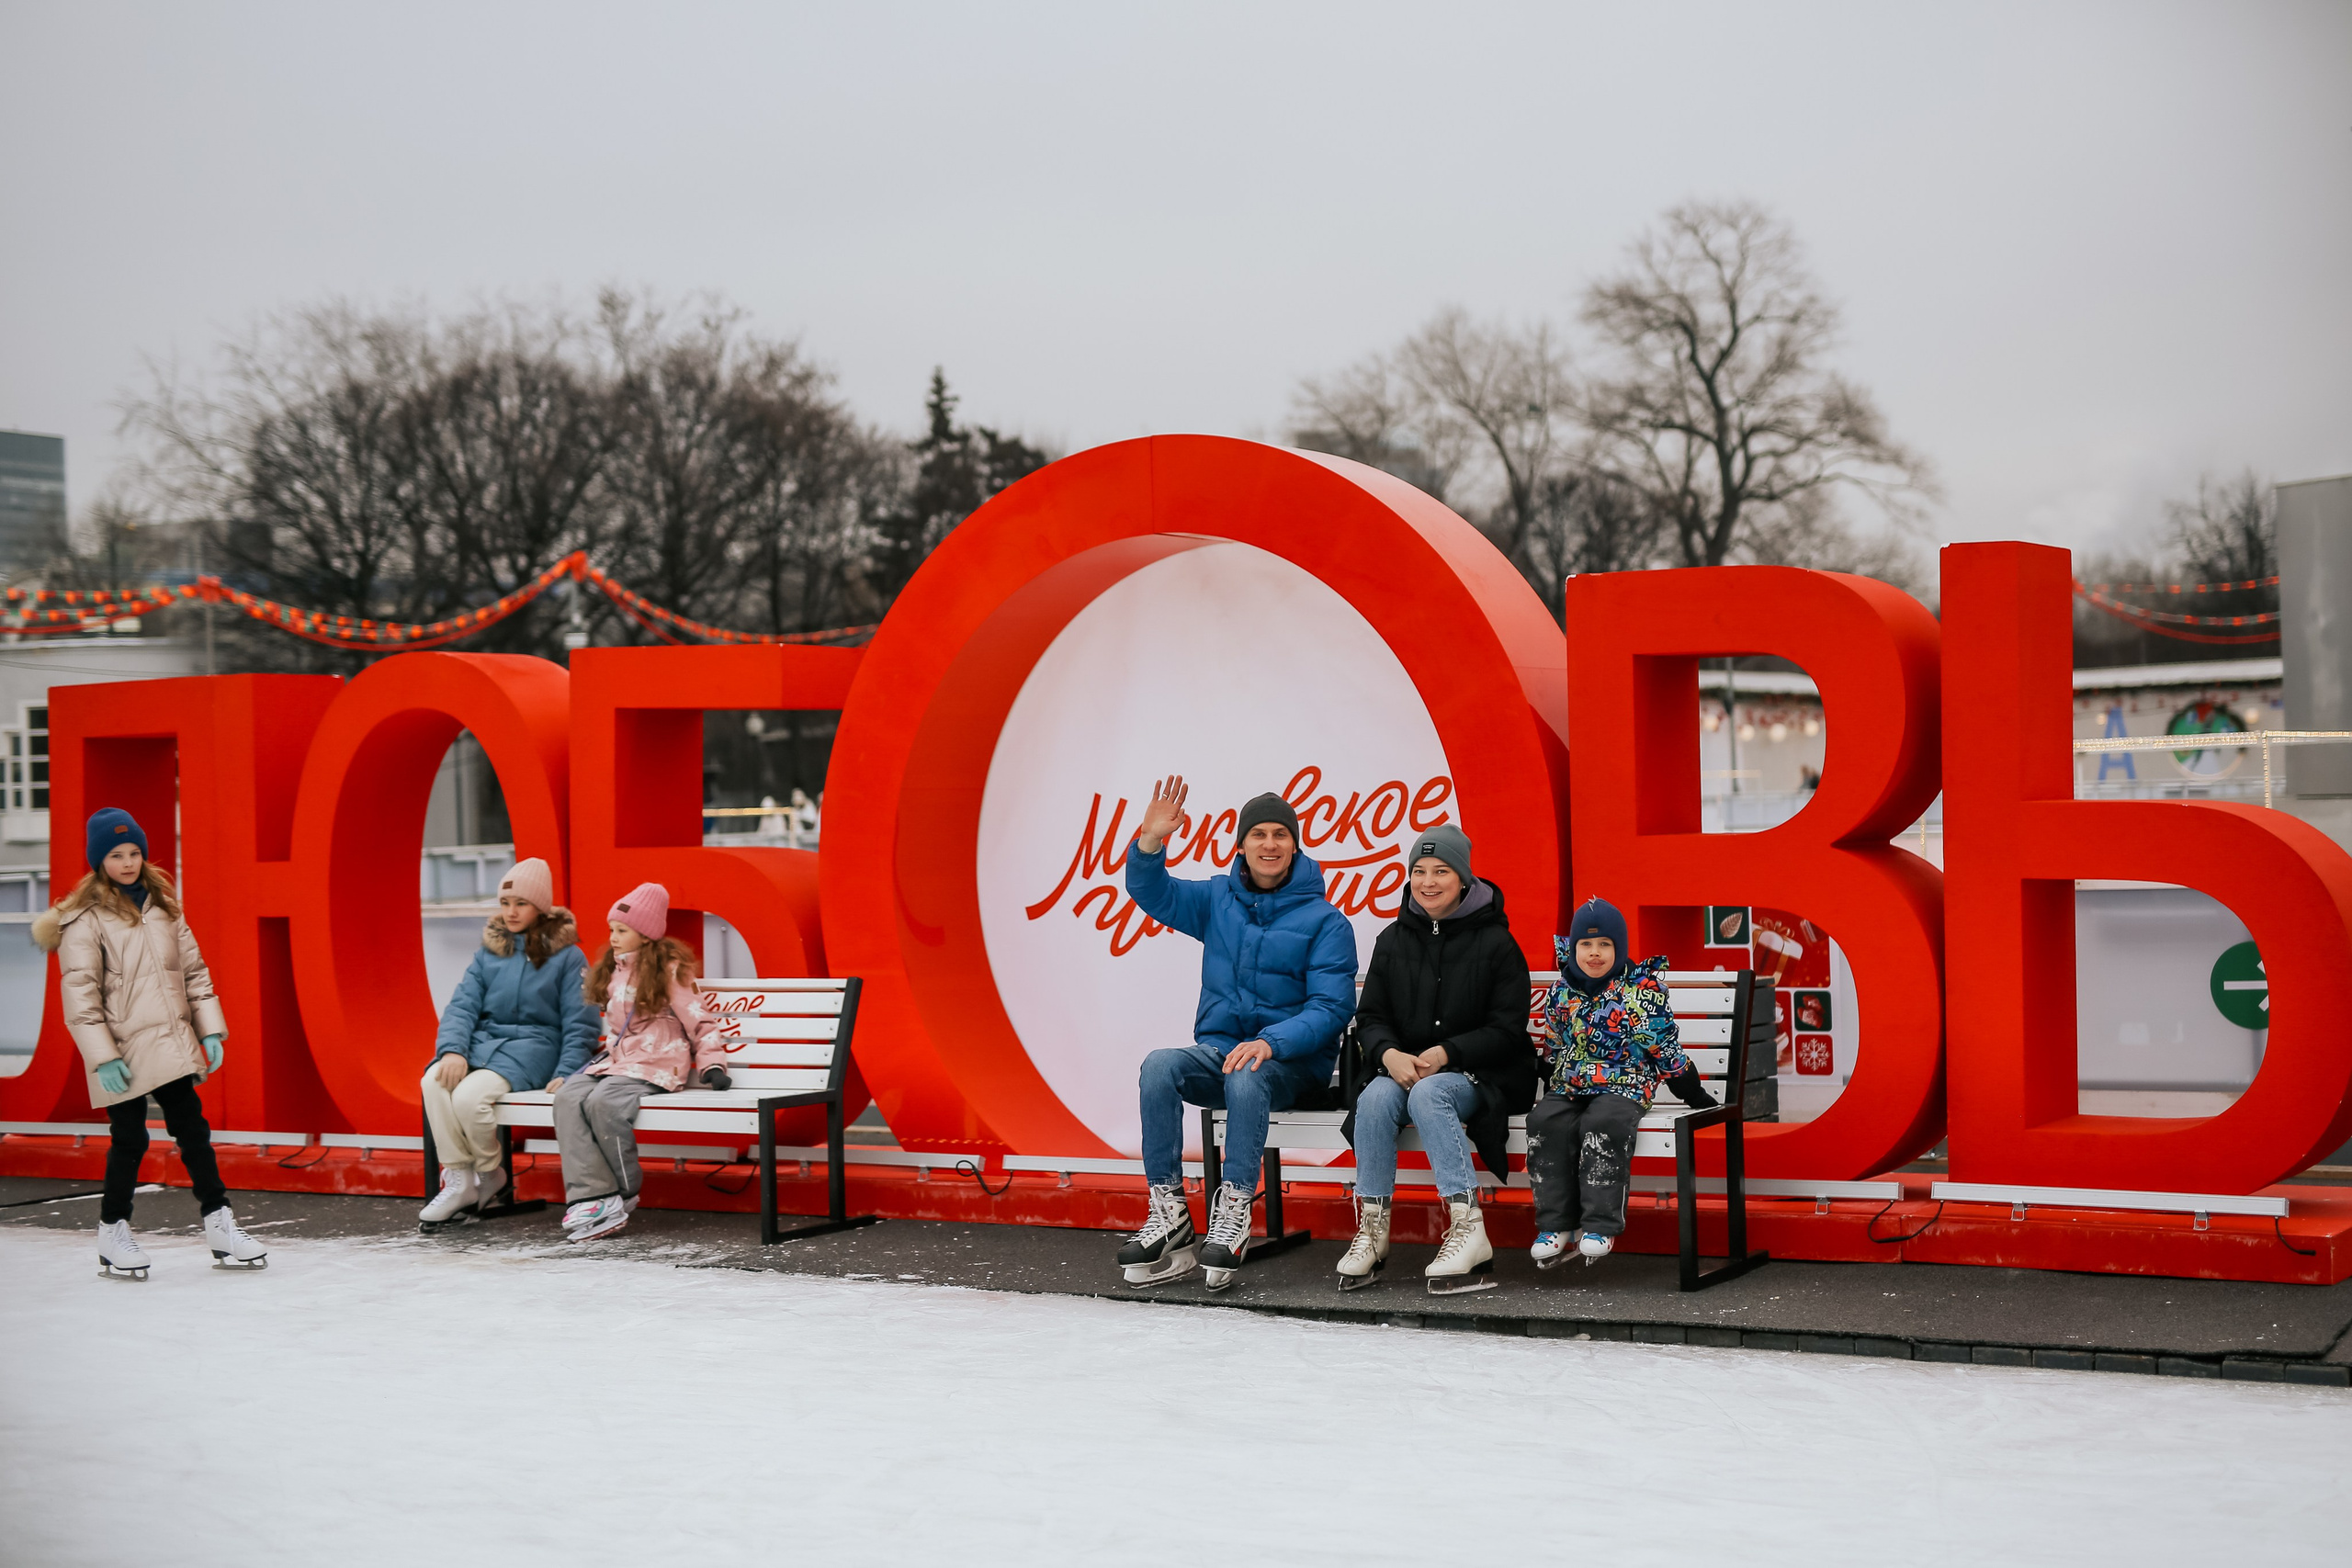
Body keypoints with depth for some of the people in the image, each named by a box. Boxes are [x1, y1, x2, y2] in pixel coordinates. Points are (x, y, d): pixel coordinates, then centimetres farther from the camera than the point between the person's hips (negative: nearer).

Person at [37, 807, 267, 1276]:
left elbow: (193, 970, 15)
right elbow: (79, 992, -10)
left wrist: (210, 1029, 7)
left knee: (193, 1131, 6)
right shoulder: (84, 919, -6)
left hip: (172, 1045, 5)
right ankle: (113, 1232, 16)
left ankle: (220, 1226, 11)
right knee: (129, 1141, 0)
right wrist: (102, 1056, -15)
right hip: (124, 1054, -5)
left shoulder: (163, 906, 12)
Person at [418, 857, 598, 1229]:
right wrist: (452, 1049, -13)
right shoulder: (489, 953, 16)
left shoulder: (567, 957, 3)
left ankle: (490, 1174, -3)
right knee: (435, 1082, -28)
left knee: (469, 1096, -31)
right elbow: (462, 1006, 7)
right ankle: (459, 1181, -19)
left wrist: (565, 1074, -15)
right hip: (481, 1041, 5)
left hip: (531, 1048, -4)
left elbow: (580, 1025, 0)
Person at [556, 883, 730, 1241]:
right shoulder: (614, 971, 20)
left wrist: (712, 1065, -9)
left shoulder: (668, 969, -2)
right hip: (617, 1061, 7)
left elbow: (699, 1021, -2)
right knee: (568, 1096, -22)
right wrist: (609, 1050, 19)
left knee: (603, 1101, -33)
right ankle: (592, 1197, -34)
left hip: (657, 1066, -7)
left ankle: (625, 1194, -14)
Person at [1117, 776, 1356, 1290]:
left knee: (1247, 1077, -38)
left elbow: (1331, 1007, -10)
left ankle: (1233, 1214, -36)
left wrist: (1270, 1042, -27)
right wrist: (1151, 842, -18)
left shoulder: (1325, 921, -2)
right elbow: (1152, 894, 4)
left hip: (1290, 1061, -4)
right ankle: (1168, 1216, -29)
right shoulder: (1218, 900, 11)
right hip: (1217, 1049, 4)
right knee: (1159, 1066, -27)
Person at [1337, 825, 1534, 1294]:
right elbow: (1370, 1018, 9)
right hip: (1401, 1068, 4)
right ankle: (1371, 1232, -23)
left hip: (1479, 1074, -4)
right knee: (1375, 1099, -30)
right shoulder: (1394, 941, 11)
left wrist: (1445, 1053, -19)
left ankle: (1468, 1229, -38)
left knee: (1427, 1094, -36)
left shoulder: (1495, 943, -1)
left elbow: (1507, 1031, -5)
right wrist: (1390, 1054, -14)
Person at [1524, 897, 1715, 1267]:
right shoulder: (1561, 995, 11)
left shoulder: (1643, 989, 1)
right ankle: (1556, 1224, -23)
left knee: (1603, 1124, -35)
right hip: (1569, 1088, 4)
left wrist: (1693, 1094, 9)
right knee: (1545, 1122, -27)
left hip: (1623, 1085, -4)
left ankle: (1600, 1225, -30)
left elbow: (1666, 1046, 6)